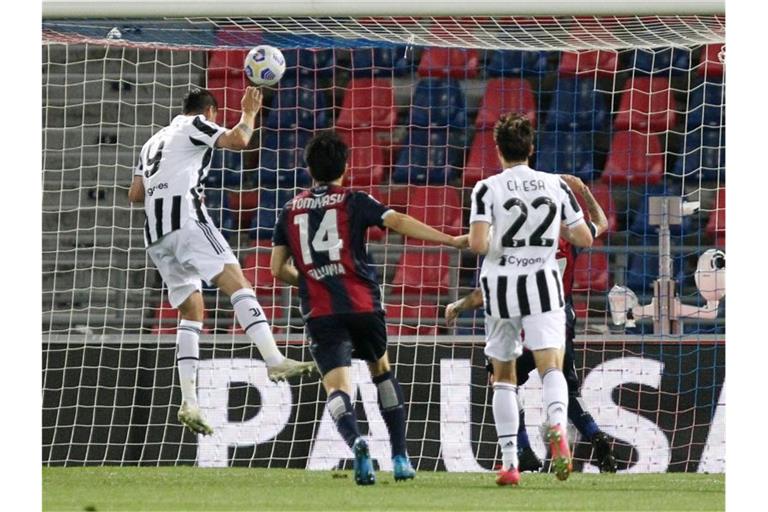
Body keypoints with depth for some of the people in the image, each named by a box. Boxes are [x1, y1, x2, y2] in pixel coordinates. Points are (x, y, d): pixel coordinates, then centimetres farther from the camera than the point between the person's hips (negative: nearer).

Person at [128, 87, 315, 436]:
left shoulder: (154, 141, 30)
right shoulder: (196, 126, 10)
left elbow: (135, 194, 26)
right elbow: (238, 140, -4)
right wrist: (250, 112, 13)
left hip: (156, 236, 7)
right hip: (185, 219, -7)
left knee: (191, 311, 11)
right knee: (236, 281, -15)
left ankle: (189, 402, 0)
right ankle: (275, 361, -35)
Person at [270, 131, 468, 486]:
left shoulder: (291, 210, 13)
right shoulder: (354, 202, 4)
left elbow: (278, 269, 14)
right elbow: (398, 222, -10)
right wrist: (452, 241, -12)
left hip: (320, 311, 0)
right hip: (363, 304, 0)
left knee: (337, 386, -8)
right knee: (382, 370, 23)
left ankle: (355, 441, -39)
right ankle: (400, 456, 20)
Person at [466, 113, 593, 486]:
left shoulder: (487, 189, -6)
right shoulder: (556, 185, 2)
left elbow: (478, 244, -17)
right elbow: (585, 239, 6)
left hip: (500, 287, 0)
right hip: (543, 286, 0)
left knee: (503, 377, 13)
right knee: (551, 367, -9)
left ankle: (509, 462, 11)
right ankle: (556, 427, -41)